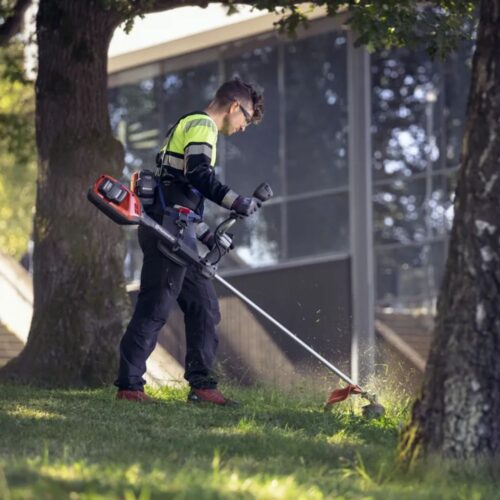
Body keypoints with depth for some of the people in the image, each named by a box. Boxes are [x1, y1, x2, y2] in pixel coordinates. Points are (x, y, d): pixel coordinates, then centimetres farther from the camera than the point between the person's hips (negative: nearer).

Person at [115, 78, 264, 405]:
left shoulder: (190, 126, 27)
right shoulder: (202, 125, -4)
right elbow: (198, 175, -21)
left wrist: (207, 235, 22)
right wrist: (236, 202, -16)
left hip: (176, 235, 10)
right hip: (168, 231, -10)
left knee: (204, 306, 9)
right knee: (155, 308, -10)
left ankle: (202, 385, 10)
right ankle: (129, 386, -9)